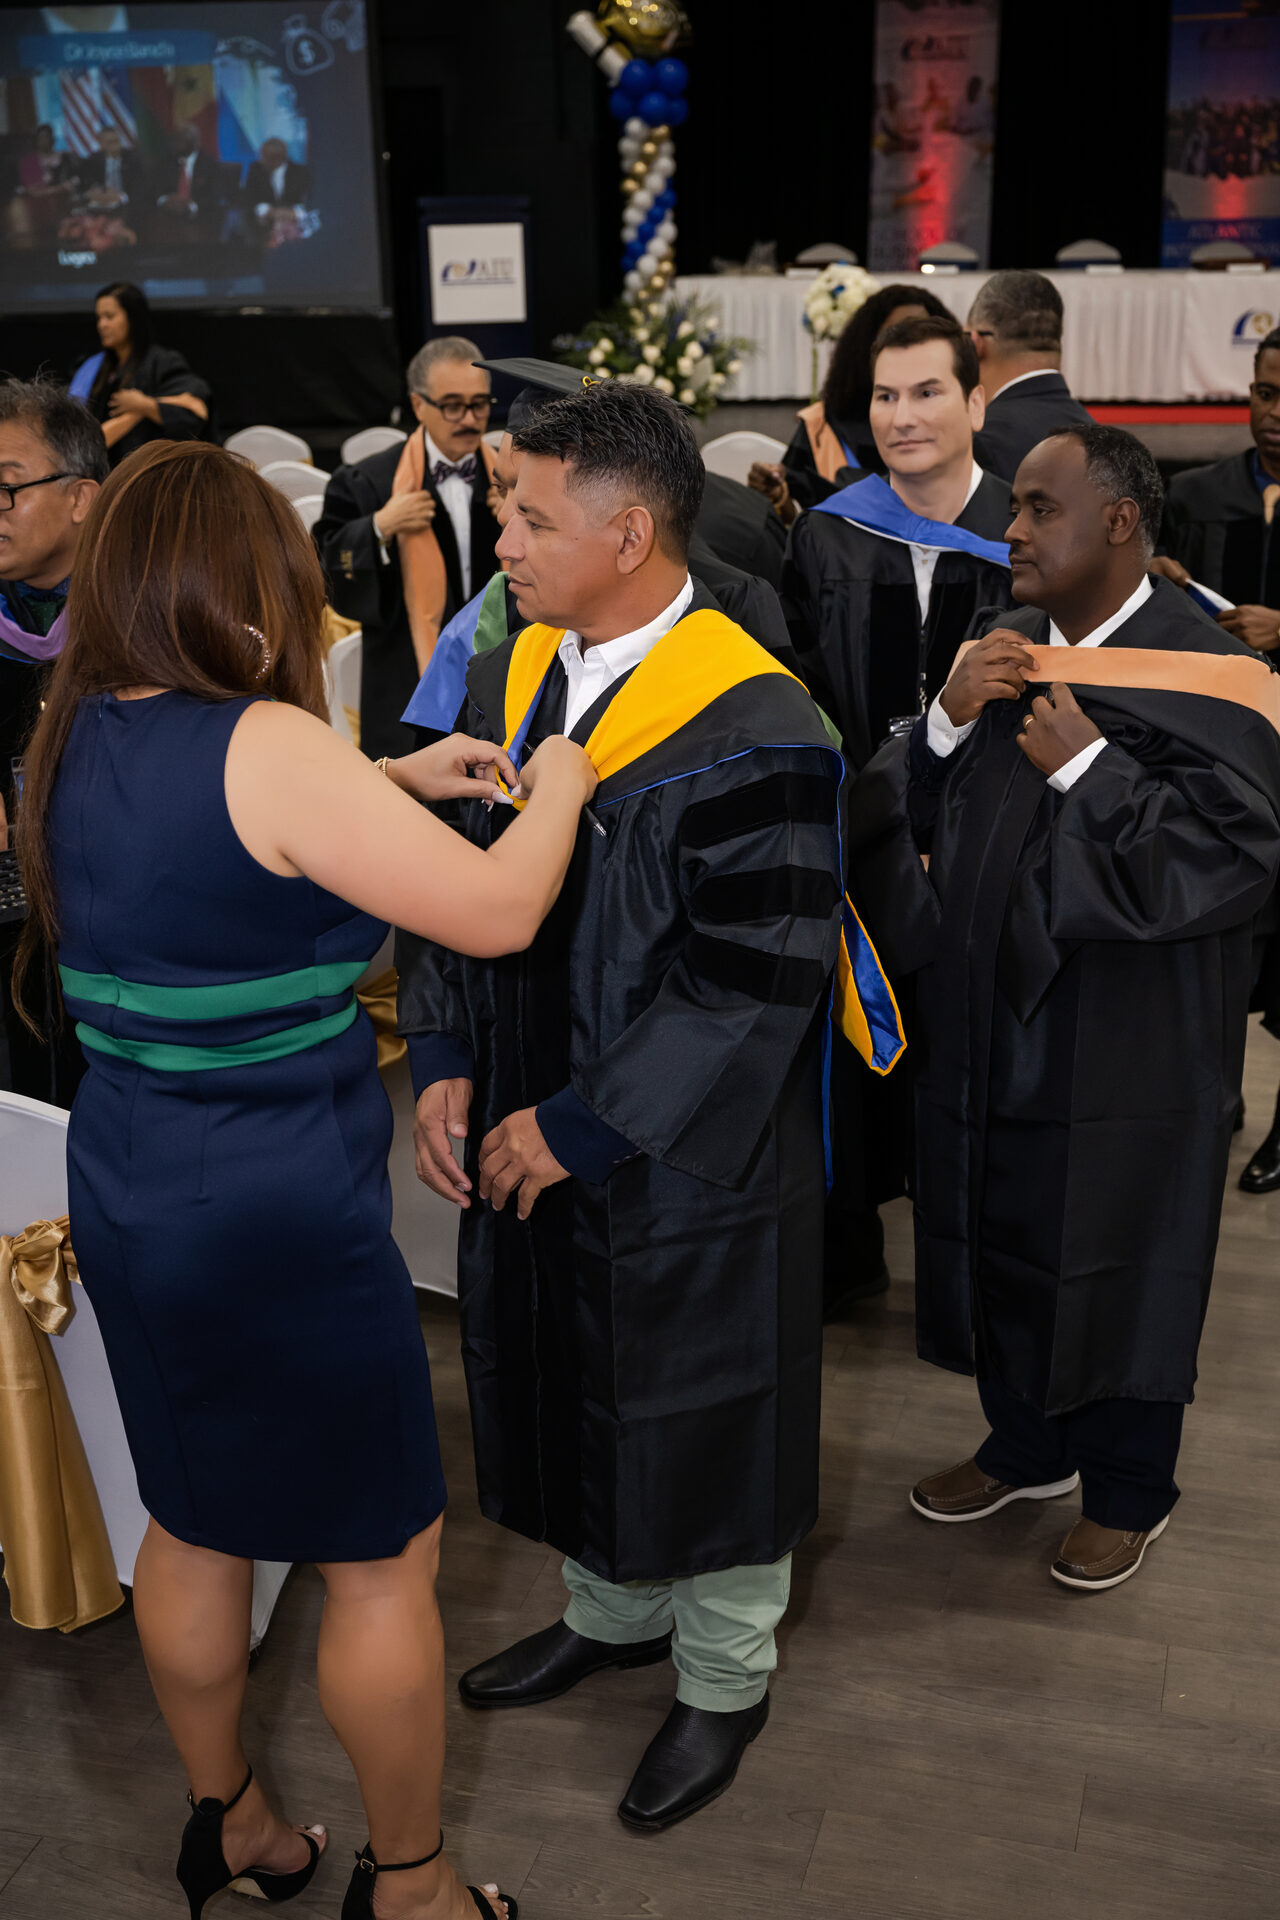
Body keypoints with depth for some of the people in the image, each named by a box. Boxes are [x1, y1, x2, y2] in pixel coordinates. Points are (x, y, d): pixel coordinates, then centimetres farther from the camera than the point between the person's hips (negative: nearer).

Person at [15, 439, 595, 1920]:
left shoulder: (76, 741, 3)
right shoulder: (266, 743, -20)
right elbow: (495, 913, -19)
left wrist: (384, 783, 16)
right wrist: (556, 785, -1)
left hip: (125, 1196, 8)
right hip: (283, 1224, -8)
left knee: (192, 1523, 24)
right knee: (383, 1557, 11)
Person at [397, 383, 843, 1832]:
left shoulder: (753, 734, -22)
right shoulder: (506, 682, 1)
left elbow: (753, 979, -22)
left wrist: (582, 1125, -20)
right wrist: (445, 1064, -6)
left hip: (688, 1166, -6)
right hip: (527, 1139, 7)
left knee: (697, 1410, 12)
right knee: (566, 1387, 22)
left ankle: (723, 1679, 36)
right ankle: (611, 1612, 47)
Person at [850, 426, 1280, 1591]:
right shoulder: (1005, 655, 6)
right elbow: (905, 811, 5)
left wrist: (1085, 766, -22)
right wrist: (950, 718, -13)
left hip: (1124, 1047, -6)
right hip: (991, 1023, 6)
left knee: (1116, 1262, 9)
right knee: (998, 1239, 18)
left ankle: (1126, 1493, 31)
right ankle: (1027, 1447, 41)